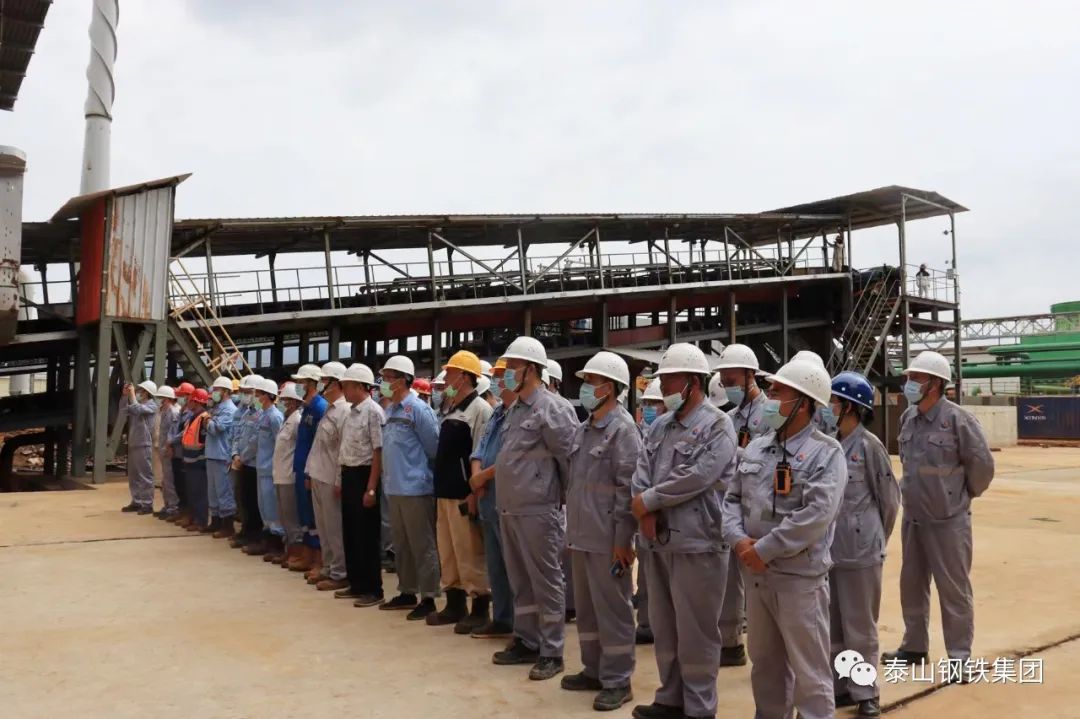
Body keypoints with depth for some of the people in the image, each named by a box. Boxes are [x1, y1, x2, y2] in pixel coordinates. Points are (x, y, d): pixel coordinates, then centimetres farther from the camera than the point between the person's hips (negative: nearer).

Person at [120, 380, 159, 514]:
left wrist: (132, 394, -15)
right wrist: (125, 395, 6)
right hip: (133, 444, 8)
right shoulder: (137, 403, 15)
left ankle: (147, 504, -3)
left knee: (145, 476, -5)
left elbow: (137, 409, -24)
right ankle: (136, 502, 20)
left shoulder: (151, 405, -9)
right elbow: (123, 411, 15)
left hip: (144, 445, -8)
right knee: (133, 476, 13)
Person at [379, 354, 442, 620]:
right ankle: (407, 593, 27)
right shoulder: (390, 411, 12)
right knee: (401, 545, 16)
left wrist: (421, 472, -1)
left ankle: (428, 598, 7)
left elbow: (434, 447, -10)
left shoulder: (418, 409, -13)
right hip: (394, 488, 8)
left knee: (422, 546, -1)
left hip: (415, 488, -8)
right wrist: (388, 478, 17)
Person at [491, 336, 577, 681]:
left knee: (546, 582, 2)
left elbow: (571, 460, -13)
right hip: (509, 509, 8)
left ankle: (551, 653, 11)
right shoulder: (514, 410, 13)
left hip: (538, 511, -8)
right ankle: (525, 642, 28)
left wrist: (569, 500, -8)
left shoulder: (552, 409, -13)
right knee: (520, 581, 16)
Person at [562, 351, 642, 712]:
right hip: (582, 536, 8)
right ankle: (593, 669, 30)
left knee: (612, 609, 2)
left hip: (607, 539, -8)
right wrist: (572, 530, 17)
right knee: (586, 607, 17)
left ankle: (617, 680, 13)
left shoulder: (623, 429, -13)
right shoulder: (583, 429, 12)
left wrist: (622, 539, -18)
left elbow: (629, 488, -17)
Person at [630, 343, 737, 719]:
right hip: (658, 541, 7)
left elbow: (696, 477, -19)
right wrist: (645, 515, -11)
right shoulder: (659, 426, 13)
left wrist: (648, 501, -12)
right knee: (664, 627, 16)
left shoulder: (717, 425, -9)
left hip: (697, 542, -7)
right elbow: (641, 474, 6)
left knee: (695, 632, 1)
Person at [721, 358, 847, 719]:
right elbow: (732, 498, 10)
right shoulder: (755, 448, 9)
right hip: (755, 575, 7)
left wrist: (764, 549, -19)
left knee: (809, 670, 3)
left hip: (799, 578, -6)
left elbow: (816, 515, -22)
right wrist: (739, 539, -9)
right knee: (765, 661, 20)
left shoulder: (826, 453, -11)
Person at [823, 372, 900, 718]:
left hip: (860, 551, -6)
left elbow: (890, 499, -4)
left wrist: (875, 538, 6)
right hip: (828, 550, 6)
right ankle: (840, 687, 28)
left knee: (859, 628, 7)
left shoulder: (869, 446, -12)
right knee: (831, 627, 15)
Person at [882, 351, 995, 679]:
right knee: (912, 584, 17)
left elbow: (982, 464, -9)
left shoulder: (958, 419, -17)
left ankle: (960, 657, 17)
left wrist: (964, 495, 3)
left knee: (954, 589, 4)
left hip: (948, 520, -7)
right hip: (912, 517, 7)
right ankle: (914, 646, 32)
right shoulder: (907, 418, 4)